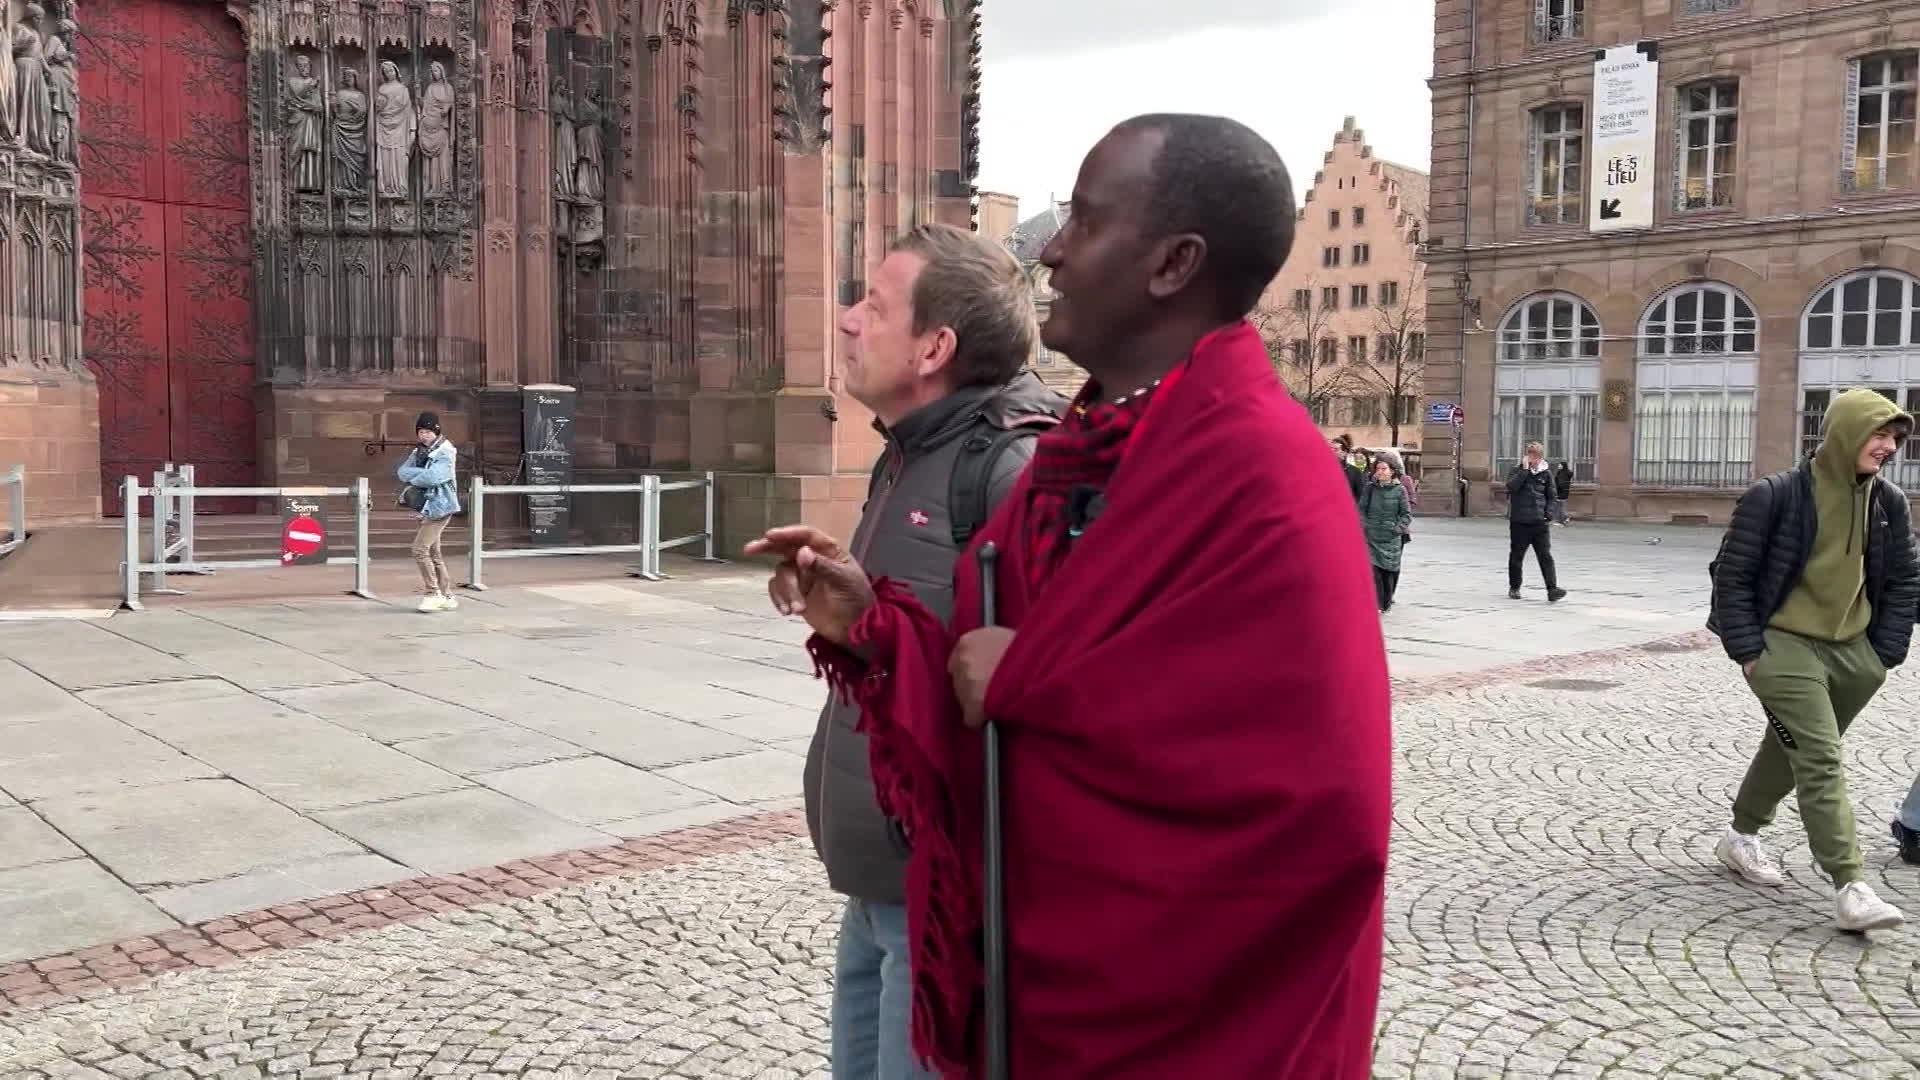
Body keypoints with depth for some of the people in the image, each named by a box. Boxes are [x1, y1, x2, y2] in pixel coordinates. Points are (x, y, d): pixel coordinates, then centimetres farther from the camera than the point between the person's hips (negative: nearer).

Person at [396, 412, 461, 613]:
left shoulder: (444, 454, -11)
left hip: (439, 507, -9)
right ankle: (446, 597, 19)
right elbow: (403, 472, -1)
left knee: (420, 549, -14)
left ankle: (433, 594, -7)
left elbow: (432, 477, -25)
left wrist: (413, 478, -9)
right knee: (434, 554, 12)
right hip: (428, 508, 9)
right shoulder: (419, 452, 12)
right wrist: (423, 473, -17)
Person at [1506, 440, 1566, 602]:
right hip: (1519, 522, -1)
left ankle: (1552, 590, -14)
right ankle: (1514, 588, 24)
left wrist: (1549, 514, -1)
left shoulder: (1546, 474, 8)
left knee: (1546, 556, -7)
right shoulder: (1517, 471, 3)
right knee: (1516, 556, 10)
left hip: (1540, 523, 1)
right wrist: (1525, 469, -16)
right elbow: (1512, 486, -18)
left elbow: (1552, 496, 14)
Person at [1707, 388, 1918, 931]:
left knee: (1792, 750, 18)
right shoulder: (1776, 495, -12)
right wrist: (1746, 650, -11)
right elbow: (1732, 574, -8)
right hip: (1785, 647, -6)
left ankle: (1742, 836, 37)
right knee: (1821, 763, -12)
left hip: (1855, 653, 6)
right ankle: (1850, 889, -12)